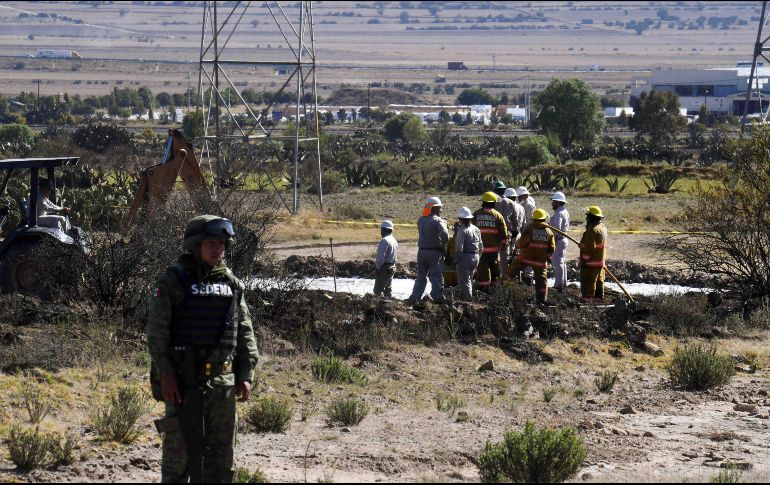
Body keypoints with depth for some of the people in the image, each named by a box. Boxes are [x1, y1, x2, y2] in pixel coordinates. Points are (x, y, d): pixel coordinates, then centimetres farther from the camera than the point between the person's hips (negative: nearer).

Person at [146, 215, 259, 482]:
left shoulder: (232, 284, 10)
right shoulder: (172, 282, -5)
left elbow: (245, 332, 13)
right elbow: (156, 332, -9)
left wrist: (246, 375, 6)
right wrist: (165, 375, -15)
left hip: (222, 380, 5)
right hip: (183, 380, -5)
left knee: (221, 450, 8)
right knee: (180, 449, -1)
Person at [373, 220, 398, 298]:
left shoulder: (384, 240, -17)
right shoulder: (394, 241, 12)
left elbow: (381, 256, -21)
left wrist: (378, 268, -15)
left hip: (384, 268, -9)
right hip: (392, 267, 9)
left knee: (378, 290, -8)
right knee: (388, 289, 15)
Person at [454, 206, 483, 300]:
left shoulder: (462, 230, -15)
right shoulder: (476, 230, 8)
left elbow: (459, 247, -20)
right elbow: (481, 247, 13)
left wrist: (456, 259, -8)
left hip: (465, 257, -7)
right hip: (475, 257, 7)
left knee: (464, 281, -2)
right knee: (469, 279, 19)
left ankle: (468, 298, -7)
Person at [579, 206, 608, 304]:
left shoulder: (592, 230, -20)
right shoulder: (603, 227, 13)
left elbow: (590, 247, -24)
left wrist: (584, 260, -18)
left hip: (591, 263, -10)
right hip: (600, 262, 10)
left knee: (588, 284, -7)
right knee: (599, 282, 16)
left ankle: (587, 301, -8)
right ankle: (598, 300, 24)